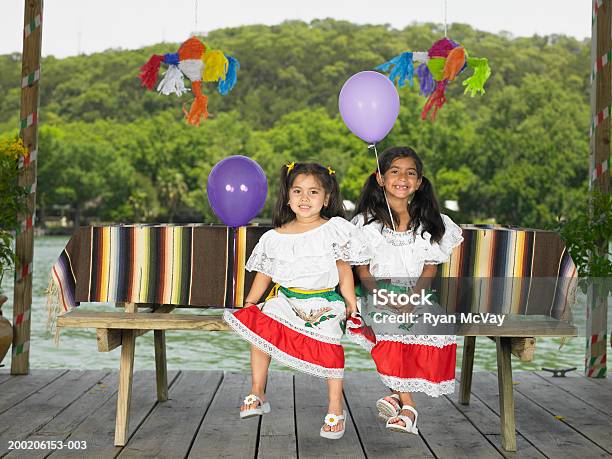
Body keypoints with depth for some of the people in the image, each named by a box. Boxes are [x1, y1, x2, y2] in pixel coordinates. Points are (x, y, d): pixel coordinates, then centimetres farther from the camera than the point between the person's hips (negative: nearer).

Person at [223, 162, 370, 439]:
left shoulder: (335, 229, 1)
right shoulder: (275, 237, 8)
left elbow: (344, 271, 3)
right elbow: (264, 274, 13)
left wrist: (351, 304, -1)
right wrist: (248, 304, 7)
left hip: (325, 302, -3)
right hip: (286, 299, 3)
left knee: (328, 348, -25)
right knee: (259, 326, -18)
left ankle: (335, 410, -11)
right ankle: (257, 395, -2)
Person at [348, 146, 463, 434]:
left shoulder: (428, 223, 5)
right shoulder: (367, 221, 2)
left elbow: (429, 271, -1)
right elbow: (362, 271, -2)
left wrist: (409, 304, -17)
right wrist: (385, 300, -18)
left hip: (418, 295, 2)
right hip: (378, 292, -1)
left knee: (439, 329, -24)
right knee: (388, 327, -29)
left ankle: (397, 394, -13)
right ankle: (407, 404, -20)